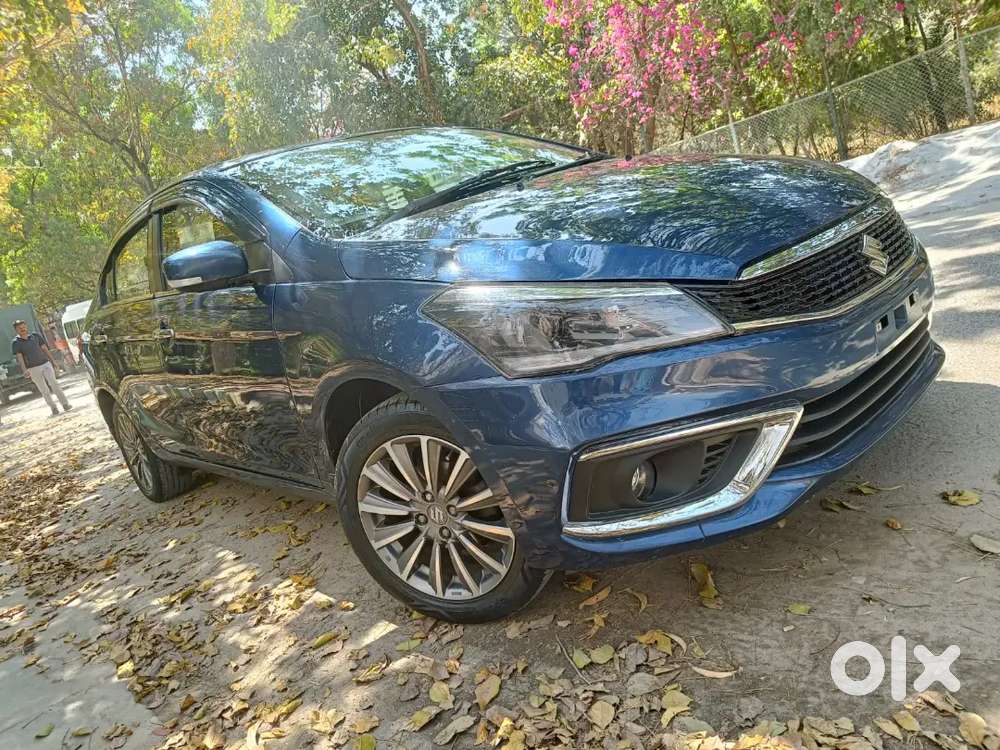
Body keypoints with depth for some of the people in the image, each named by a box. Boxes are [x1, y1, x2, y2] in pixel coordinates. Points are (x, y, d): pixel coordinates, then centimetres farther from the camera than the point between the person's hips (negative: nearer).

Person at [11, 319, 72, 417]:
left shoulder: (35, 336, 8)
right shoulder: (16, 343, -1)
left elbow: (45, 349, 13)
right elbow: (19, 357, -9)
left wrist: (53, 361, 9)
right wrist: (24, 370, -22)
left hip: (45, 364, 2)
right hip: (33, 368, -2)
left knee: (54, 384, -9)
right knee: (44, 390, 1)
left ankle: (65, 404, -11)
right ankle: (53, 408, 5)